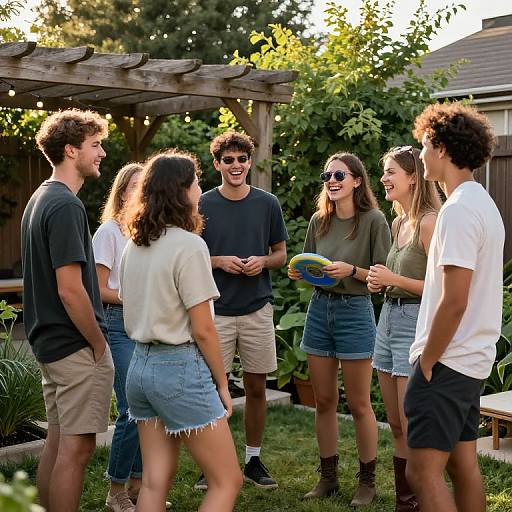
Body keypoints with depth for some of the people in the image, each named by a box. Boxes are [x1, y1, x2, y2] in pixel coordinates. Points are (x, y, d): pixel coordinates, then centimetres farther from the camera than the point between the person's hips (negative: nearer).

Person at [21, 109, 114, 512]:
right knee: (77, 446, -1)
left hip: (49, 341, 10)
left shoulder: (40, 198, 12)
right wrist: (99, 345, -11)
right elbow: (70, 289, -23)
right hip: (76, 346, -10)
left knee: (58, 442, 16)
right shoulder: (66, 205, -18)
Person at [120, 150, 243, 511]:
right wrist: (222, 383, -3)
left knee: (155, 482, 13)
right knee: (228, 481, 5)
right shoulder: (188, 245, -14)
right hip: (180, 368, -8)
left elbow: (132, 312, 14)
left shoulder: (134, 247, 9)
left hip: (140, 364, 8)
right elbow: (202, 329, -14)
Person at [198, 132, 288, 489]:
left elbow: (281, 254, 10)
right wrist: (219, 261, -14)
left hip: (258, 310, 2)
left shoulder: (268, 204, 3)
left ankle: (253, 461, 24)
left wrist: (263, 261, -11)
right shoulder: (203, 205, -1)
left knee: (256, 388, 9)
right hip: (216, 310, -1)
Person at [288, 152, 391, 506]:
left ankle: (368, 481, 19)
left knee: (358, 404, 4)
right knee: (324, 401, 11)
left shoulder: (374, 220, -8)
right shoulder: (319, 221, 7)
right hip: (320, 309, 5)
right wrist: (300, 273, -5)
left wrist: (352, 270, -22)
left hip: (355, 311, -5)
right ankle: (328, 477, 24)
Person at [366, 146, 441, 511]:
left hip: (415, 323, -9)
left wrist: (394, 279, -15)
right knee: (397, 427, 13)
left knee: (413, 430, -4)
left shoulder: (429, 222, -13)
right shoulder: (398, 223, 14)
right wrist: (381, 283, 6)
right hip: (389, 318, 9)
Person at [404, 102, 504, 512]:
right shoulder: (484, 203, 12)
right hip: (473, 358, 10)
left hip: (448, 360, -10)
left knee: (424, 469, -6)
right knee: (463, 463, 15)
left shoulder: (458, 210, -18)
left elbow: (454, 301, -23)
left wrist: (427, 362, -12)